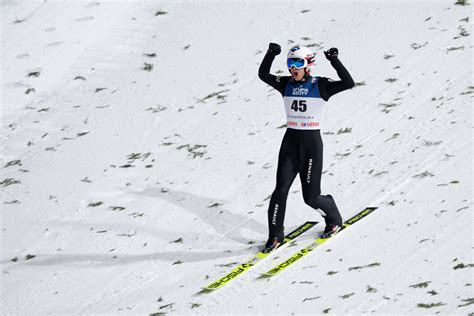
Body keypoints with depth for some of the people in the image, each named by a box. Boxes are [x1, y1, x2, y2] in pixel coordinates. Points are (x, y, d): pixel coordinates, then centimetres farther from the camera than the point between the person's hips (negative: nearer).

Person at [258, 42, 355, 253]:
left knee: (311, 196, 1)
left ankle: (334, 219, 31)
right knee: (281, 190, -7)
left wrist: (334, 61, -29)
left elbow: (348, 83, -19)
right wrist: (271, 54, -16)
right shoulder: (286, 84, 6)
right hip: (290, 141, 4)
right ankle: (275, 236, 4)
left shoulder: (320, 85, -6)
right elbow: (263, 75, -3)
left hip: (312, 142, -3)